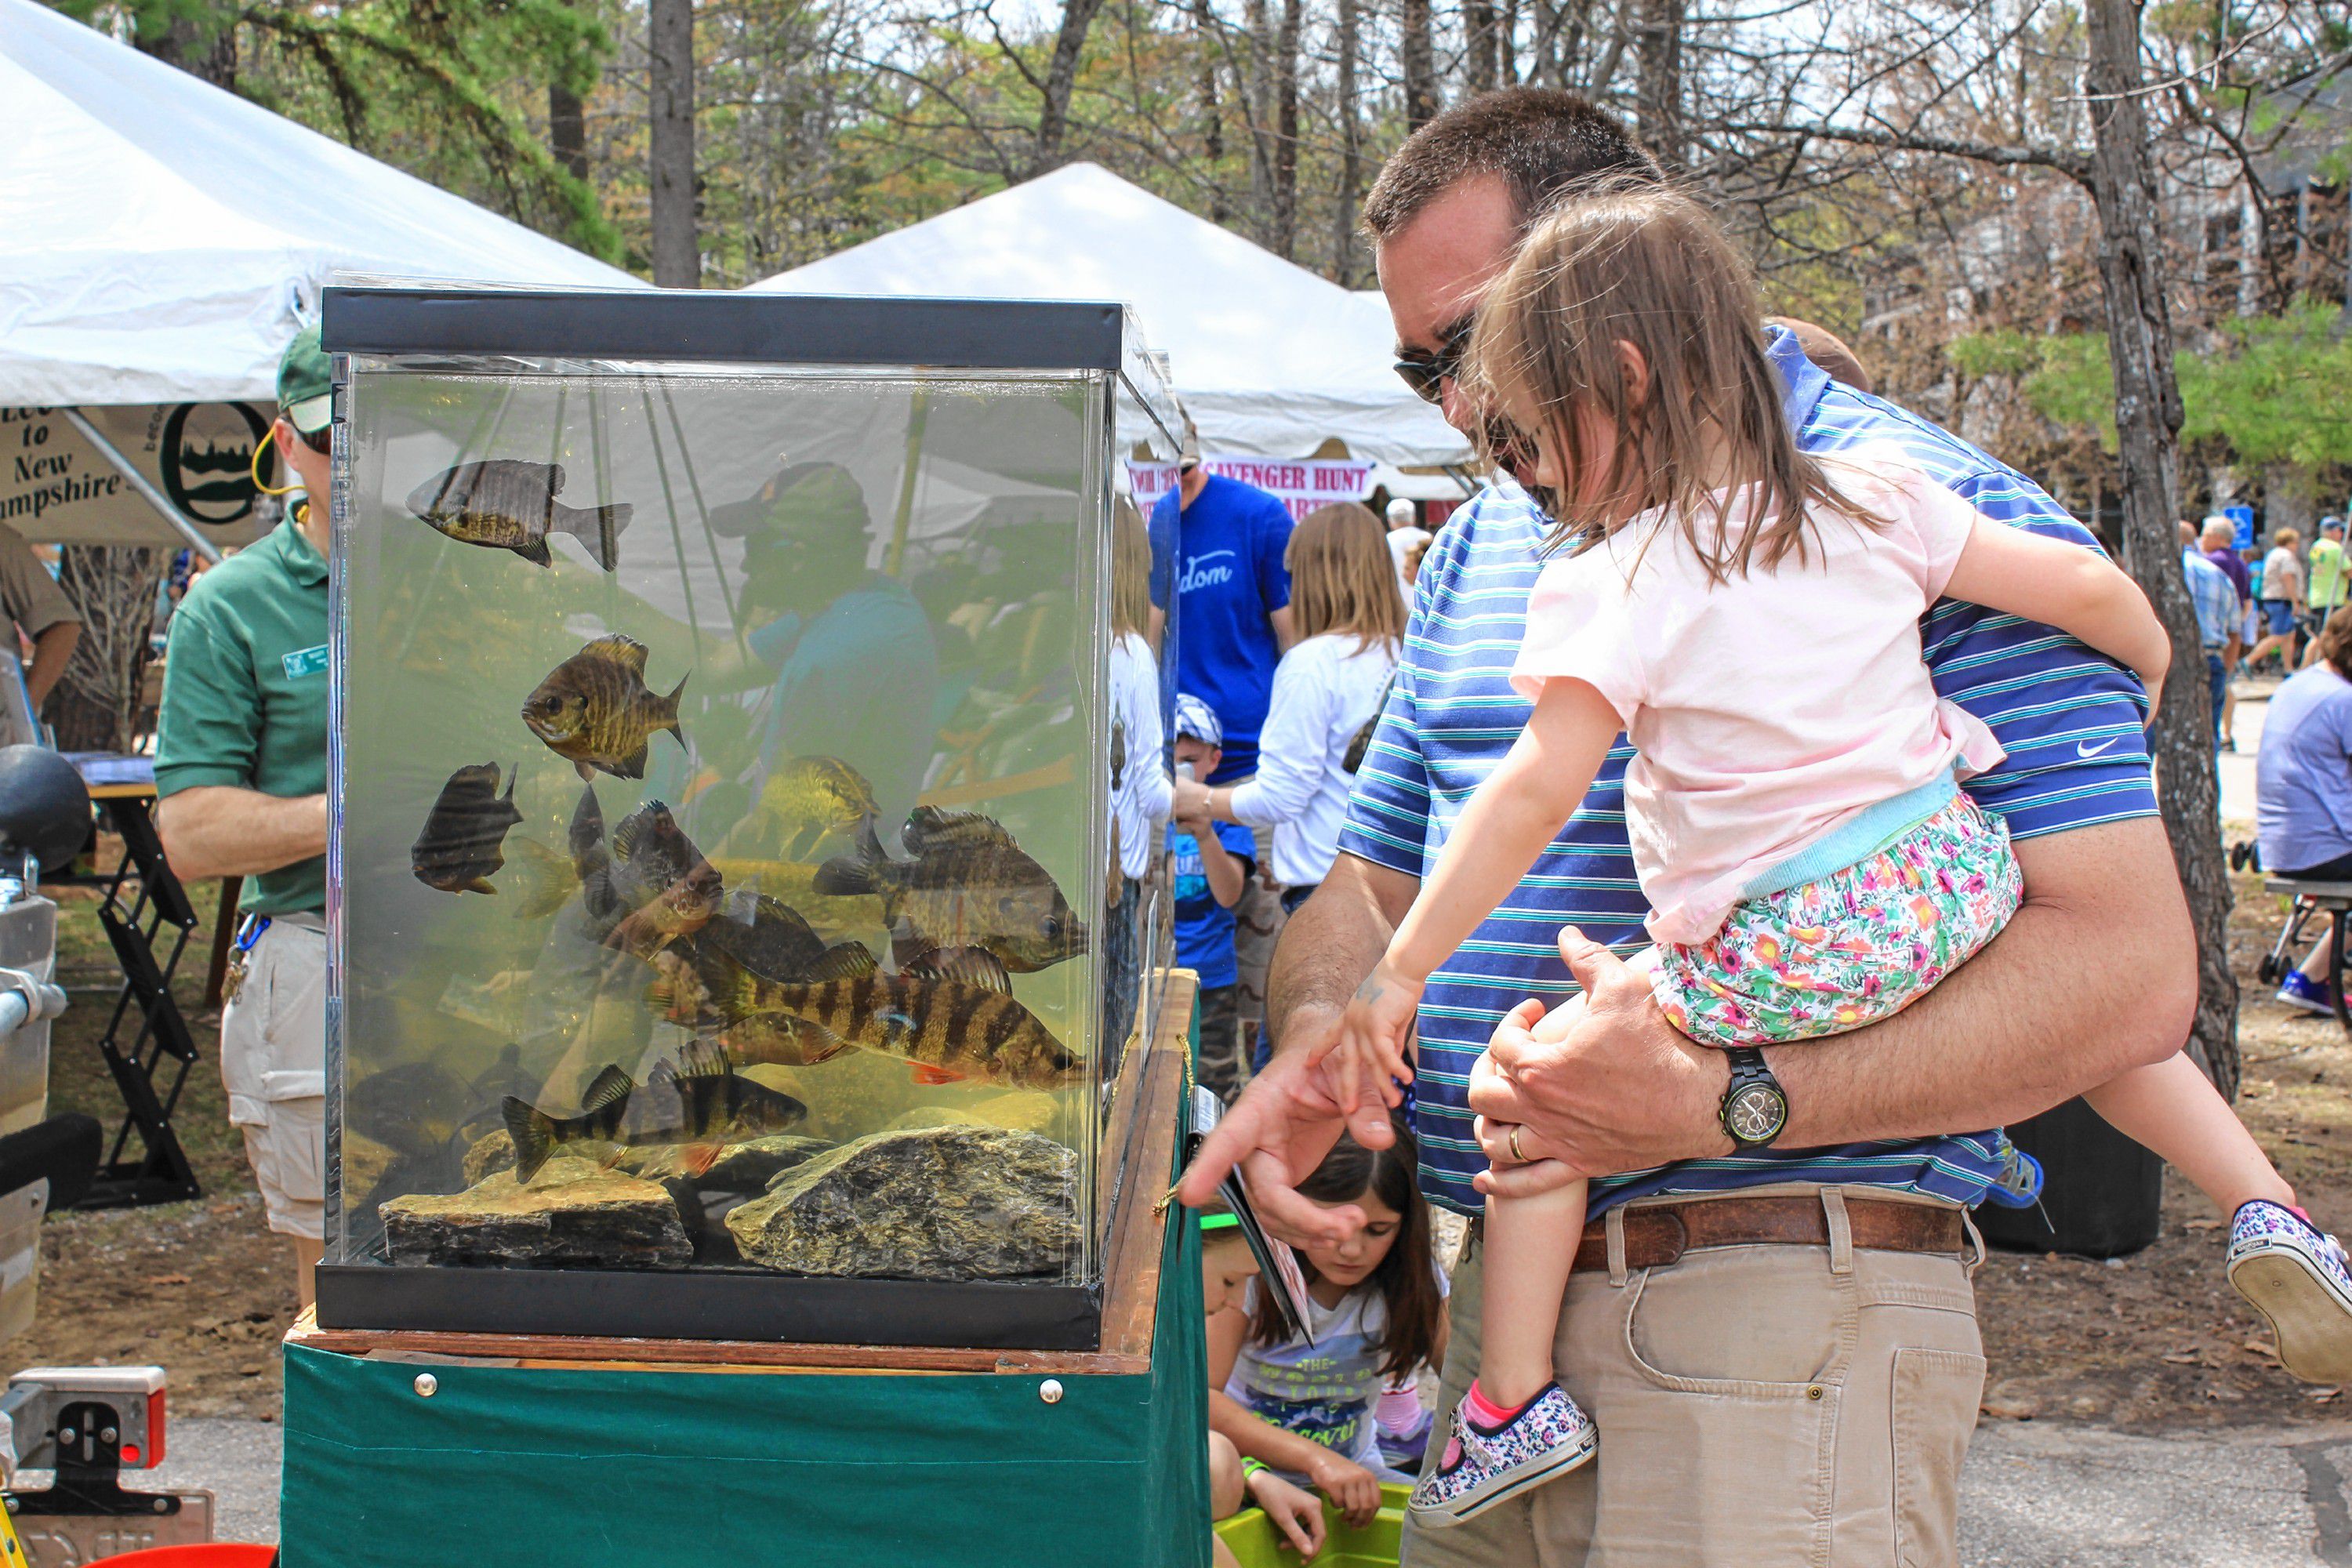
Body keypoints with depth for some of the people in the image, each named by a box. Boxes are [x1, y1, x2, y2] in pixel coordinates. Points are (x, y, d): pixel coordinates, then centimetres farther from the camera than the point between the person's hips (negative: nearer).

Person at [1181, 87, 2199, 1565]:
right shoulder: (1484, 546, 16)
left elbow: (2130, 967, -16)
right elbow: (1373, 886, 21)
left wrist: (1726, 1104, -24)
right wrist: (1319, 1034, -3)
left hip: (1777, 1331, -7)